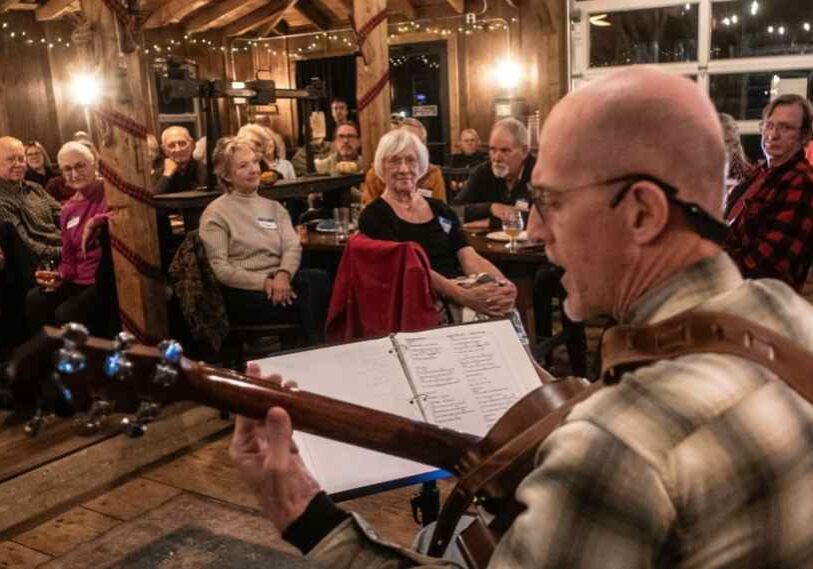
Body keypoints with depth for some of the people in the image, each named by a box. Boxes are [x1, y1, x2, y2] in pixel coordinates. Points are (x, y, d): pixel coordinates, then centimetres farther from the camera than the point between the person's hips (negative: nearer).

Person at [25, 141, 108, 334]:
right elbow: (69, 259, 19)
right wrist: (59, 276, -2)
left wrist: (95, 222, -28)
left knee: (67, 313, -25)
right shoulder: (68, 210, 17)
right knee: (34, 301, -15)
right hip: (79, 282, 7)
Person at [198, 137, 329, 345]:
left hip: (279, 280, 5)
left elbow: (293, 247, 4)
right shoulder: (216, 213, 3)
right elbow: (219, 268, -6)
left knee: (319, 280, -29)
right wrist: (264, 281, -18)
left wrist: (283, 275, -19)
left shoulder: (274, 207, 19)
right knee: (305, 303, -30)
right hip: (244, 290, -5)